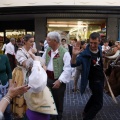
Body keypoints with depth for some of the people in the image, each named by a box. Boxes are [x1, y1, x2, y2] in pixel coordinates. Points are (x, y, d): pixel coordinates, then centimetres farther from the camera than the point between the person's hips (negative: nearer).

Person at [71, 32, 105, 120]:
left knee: (95, 97, 26)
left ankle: (86, 111, 47)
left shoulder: (100, 48, -6)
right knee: (98, 103, -4)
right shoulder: (85, 54, -25)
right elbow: (73, 64, -32)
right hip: (94, 80, -8)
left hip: (101, 78, 8)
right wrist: (74, 55, -51)